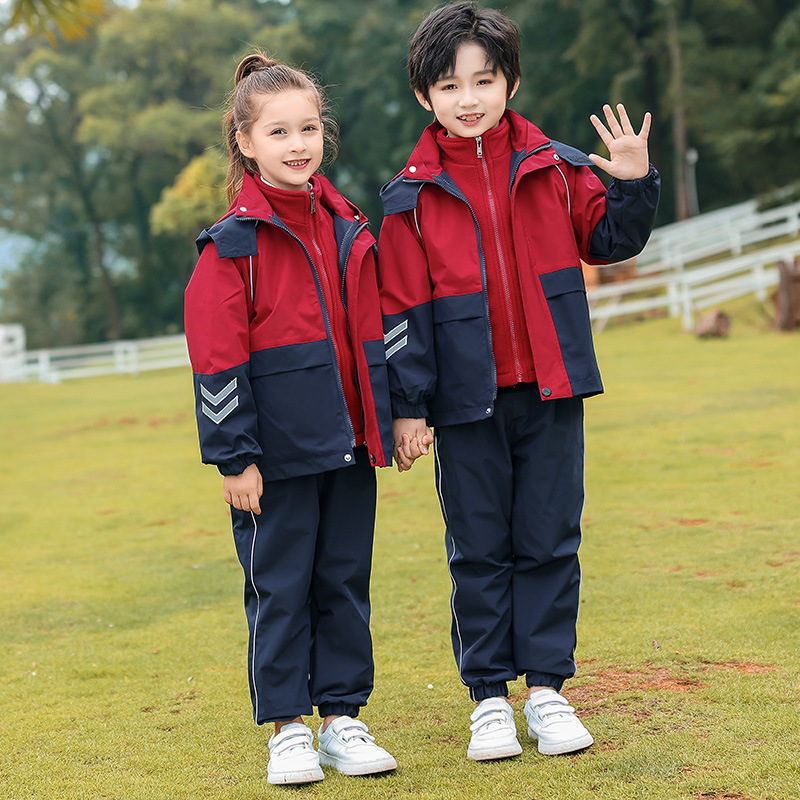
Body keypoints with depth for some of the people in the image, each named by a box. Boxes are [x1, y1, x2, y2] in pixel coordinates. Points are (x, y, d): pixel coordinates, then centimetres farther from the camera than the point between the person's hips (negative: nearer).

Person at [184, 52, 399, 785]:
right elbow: (218, 360, -10)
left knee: (345, 581, 10)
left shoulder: (349, 231, 10)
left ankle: (342, 718, 21)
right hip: (277, 451, -5)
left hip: (347, 445, 5)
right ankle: (287, 729, 14)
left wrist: (392, 420, 14)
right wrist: (234, 455, -13)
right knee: (279, 587, 3)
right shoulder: (233, 244, -8)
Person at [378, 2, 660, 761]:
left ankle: (547, 688, 18)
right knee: (479, 550, 7)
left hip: (550, 390, 2)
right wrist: (407, 406, -6)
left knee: (550, 542, 7)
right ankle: (489, 697, 17)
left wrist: (632, 185, -7)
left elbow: (607, 241, 11)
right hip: (466, 397, -1)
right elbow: (402, 307, -3)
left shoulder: (554, 168, 3)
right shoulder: (411, 197, -3)